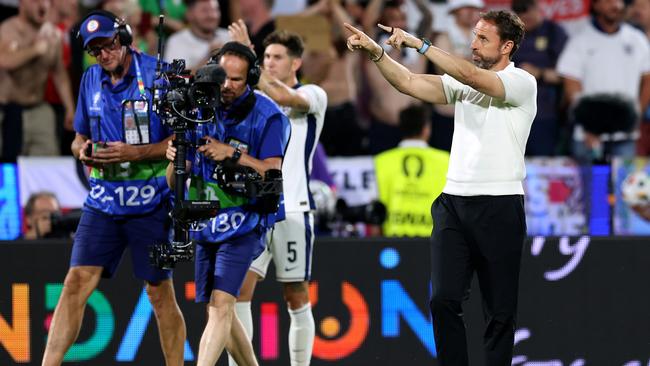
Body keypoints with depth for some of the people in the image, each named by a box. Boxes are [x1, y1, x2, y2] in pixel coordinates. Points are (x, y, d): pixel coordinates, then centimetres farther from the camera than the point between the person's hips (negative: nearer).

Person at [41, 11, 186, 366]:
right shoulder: (91, 80, 9)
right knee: (76, 283, -7)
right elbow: (79, 138, 20)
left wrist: (133, 153, -20)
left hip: (150, 204, -4)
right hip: (103, 201, 4)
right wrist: (83, 149, -4)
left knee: (160, 294, 4)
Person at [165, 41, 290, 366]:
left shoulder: (268, 117, -9)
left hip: (244, 223, -6)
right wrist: (175, 160, -16)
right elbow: (175, 182, 7)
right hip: (205, 223, 6)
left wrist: (232, 155, -23)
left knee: (221, 302, -20)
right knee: (218, 311, 9)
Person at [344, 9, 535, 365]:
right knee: (443, 300, -7)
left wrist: (418, 43, -18)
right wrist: (376, 52, -10)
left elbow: (470, 76, -20)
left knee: (500, 309, -1)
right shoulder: (464, 81, 13)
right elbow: (410, 83, 5)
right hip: (453, 202, 5)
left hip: (499, 209, -5)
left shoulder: (521, 82, -4)